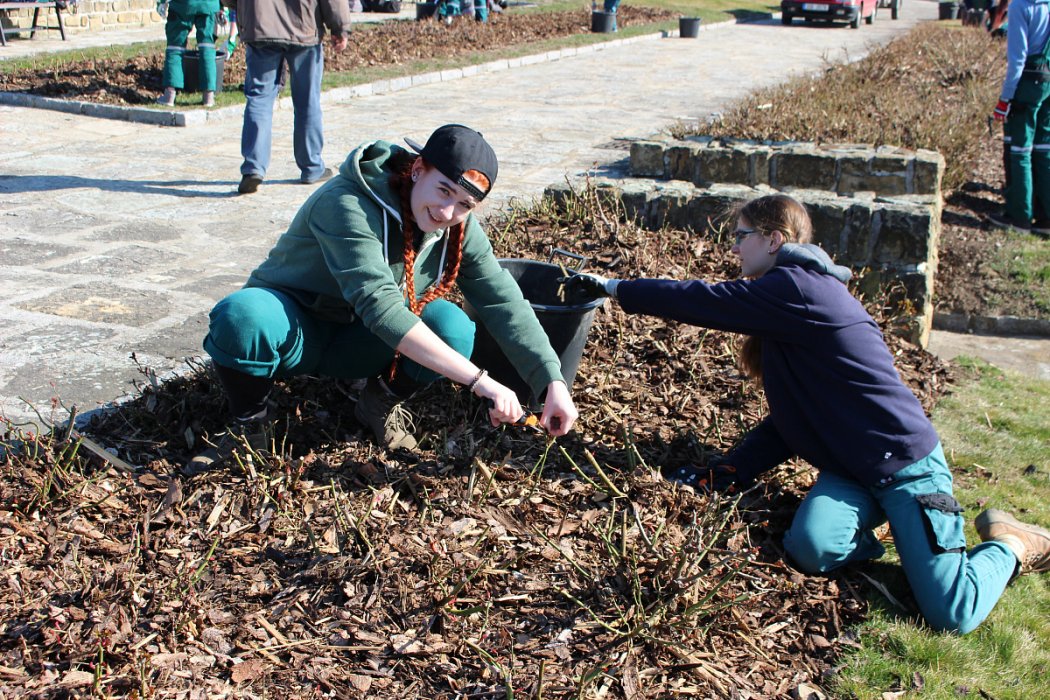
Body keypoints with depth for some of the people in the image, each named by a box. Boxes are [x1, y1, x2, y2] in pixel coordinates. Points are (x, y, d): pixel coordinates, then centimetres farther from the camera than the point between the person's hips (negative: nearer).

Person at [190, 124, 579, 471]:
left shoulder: (459, 230, -9)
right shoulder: (348, 205, -31)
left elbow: (506, 305, -12)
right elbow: (379, 306, -41)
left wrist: (553, 383, -25)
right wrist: (479, 381, -45)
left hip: (354, 344, 5)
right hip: (295, 331, -4)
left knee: (453, 328, -25)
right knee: (241, 317, -39)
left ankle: (382, 402, 3)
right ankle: (248, 422, -10)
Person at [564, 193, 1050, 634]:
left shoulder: (796, 288, -17)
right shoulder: (784, 307, 13)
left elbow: (705, 302, -18)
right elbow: (789, 418, 13)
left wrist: (614, 287, -8)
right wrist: (727, 473, 4)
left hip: (906, 463, -8)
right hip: (848, 469, 8)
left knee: (950, 614, -14)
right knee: (811, 551, -21)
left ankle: (1010, 545, 14)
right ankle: (877, 520, 9)